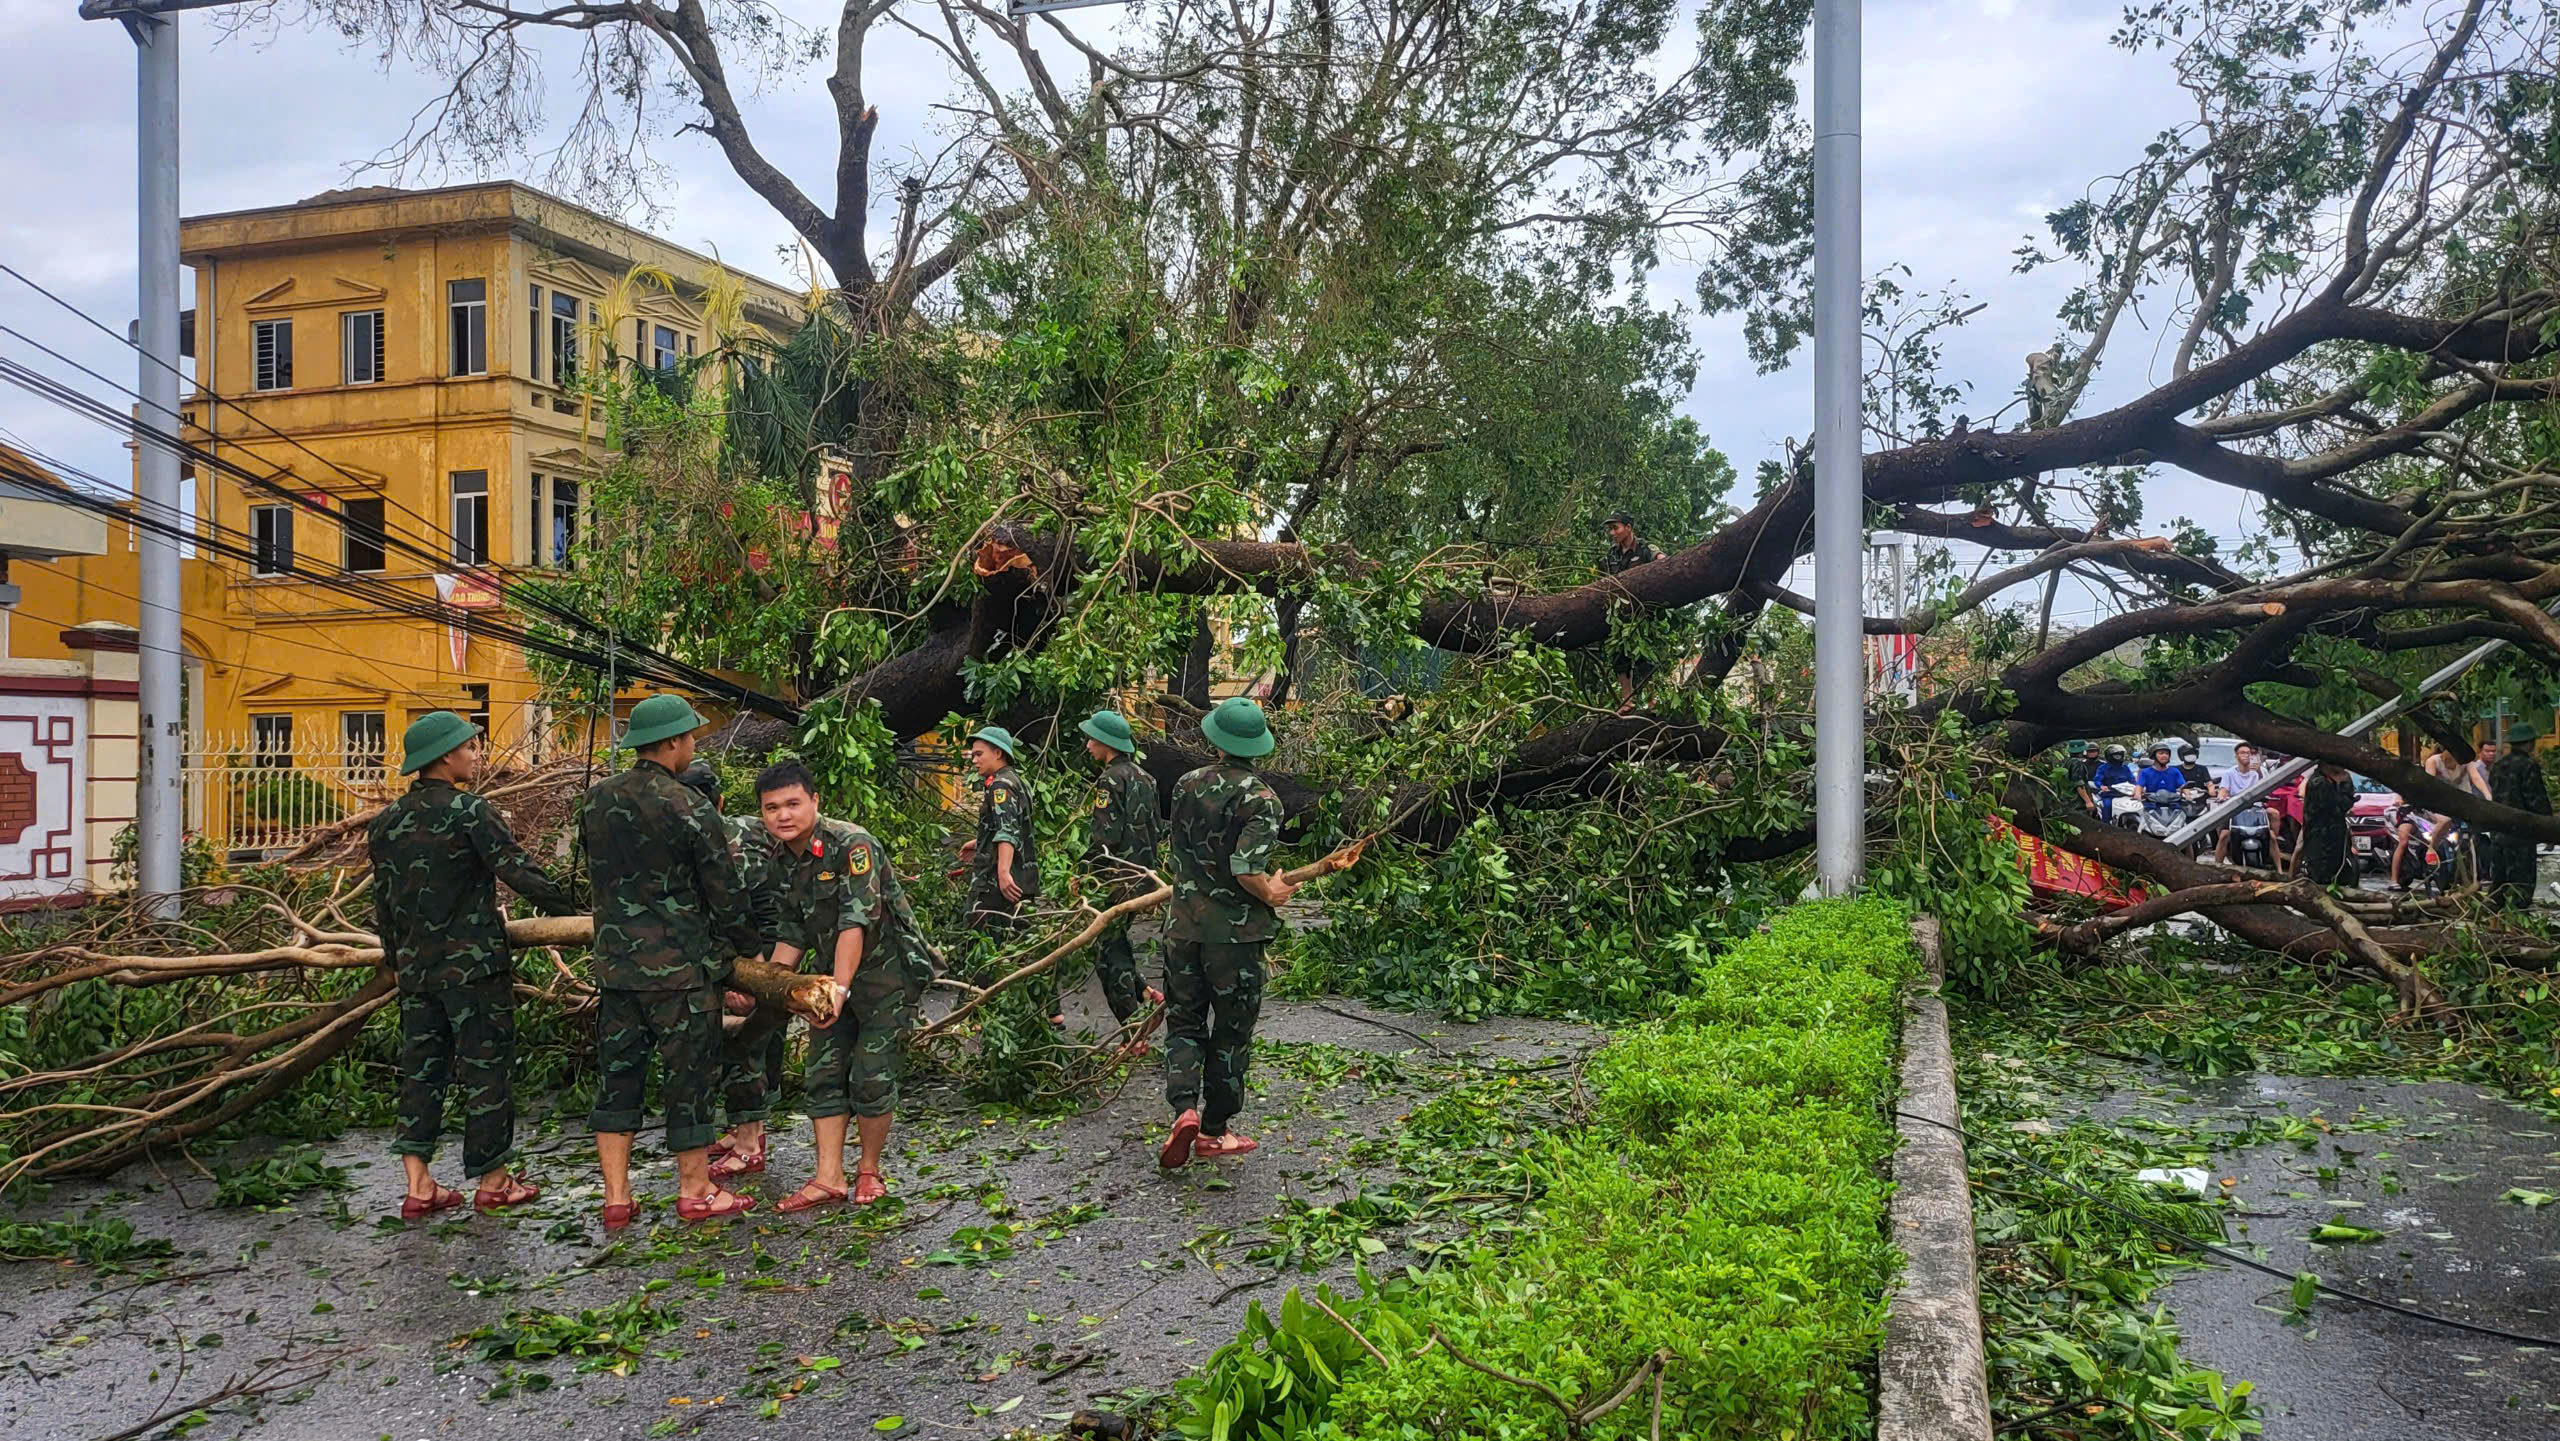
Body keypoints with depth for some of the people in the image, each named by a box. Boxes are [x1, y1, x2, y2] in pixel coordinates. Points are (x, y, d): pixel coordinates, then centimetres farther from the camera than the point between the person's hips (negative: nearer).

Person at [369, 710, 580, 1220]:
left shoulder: (386, 822, 8)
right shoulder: (470, 811, -13)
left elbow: (383, 901, 14)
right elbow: (519, 872, -18)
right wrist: (570, 908, -8)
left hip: (416, 968, 6)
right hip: (474, 966, -6)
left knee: (421, 1067, 12)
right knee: (486, 1069, 4)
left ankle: (419, 1186, 10)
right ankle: (492, 1180, 13)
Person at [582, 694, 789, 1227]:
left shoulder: (597, 800, 4)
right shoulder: (686, 808, -14)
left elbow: (598, 876, 15)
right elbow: (725, 895, -8)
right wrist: (750, 945, 8)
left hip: (615, 963, 6)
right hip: (680, 966, -6)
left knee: (617, 1075, 12)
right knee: (688, 1077, 6)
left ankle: (617, 1197, 14)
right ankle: (695, 1191, 17)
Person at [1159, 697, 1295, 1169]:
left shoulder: (1186, 785, 2)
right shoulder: (1260, 799, -14)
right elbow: (1246, 869, -23)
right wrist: (1272, 894, -4)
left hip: (1183, 925, 4)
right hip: (1235, 932, -4)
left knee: (1184, 1022, 14)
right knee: (1231, 1032, 11)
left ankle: (1184, 1108, -7)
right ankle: (1214, 1130, 19)